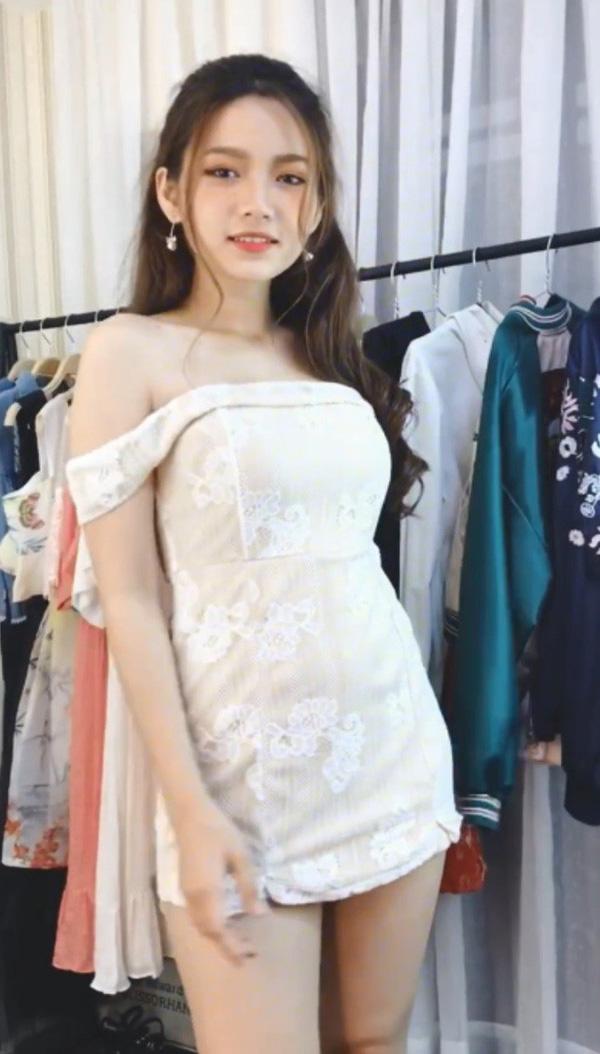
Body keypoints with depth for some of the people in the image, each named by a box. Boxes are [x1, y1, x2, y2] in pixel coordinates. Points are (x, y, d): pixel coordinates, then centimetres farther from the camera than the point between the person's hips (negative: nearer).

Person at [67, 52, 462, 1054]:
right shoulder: (130, 352, -6)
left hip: (395, 745, 5)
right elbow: (130, 598, -9)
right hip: (244, 766, -5)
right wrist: (191, 810, -13)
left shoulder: (334, 354, 10)